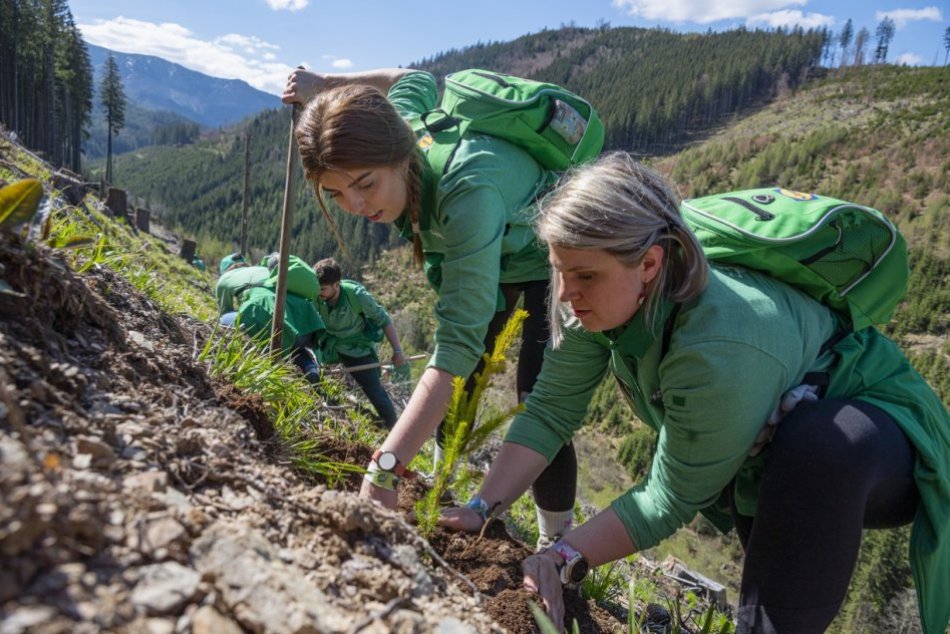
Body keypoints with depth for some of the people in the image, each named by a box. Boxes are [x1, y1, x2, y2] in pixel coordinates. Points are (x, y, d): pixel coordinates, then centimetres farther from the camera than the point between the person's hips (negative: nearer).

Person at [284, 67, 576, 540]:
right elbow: (417, 79, 2)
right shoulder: (394, 122, -23)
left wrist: (383, 472, -55)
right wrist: (323, 84, -3)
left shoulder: (467, 190, -45)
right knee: (460, 382, 11)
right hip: (493, 252, 7)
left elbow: (459, 342, -50)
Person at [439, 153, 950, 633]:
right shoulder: (600, 297, -18)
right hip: (771, 445, 8)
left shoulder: (719, 347, -38)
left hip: (876, 431, -8)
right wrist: (481, 509, -21)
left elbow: (673, 498, -26)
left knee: (819, 442, -35)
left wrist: (563, 558, -26)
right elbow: (549, 413, -14)